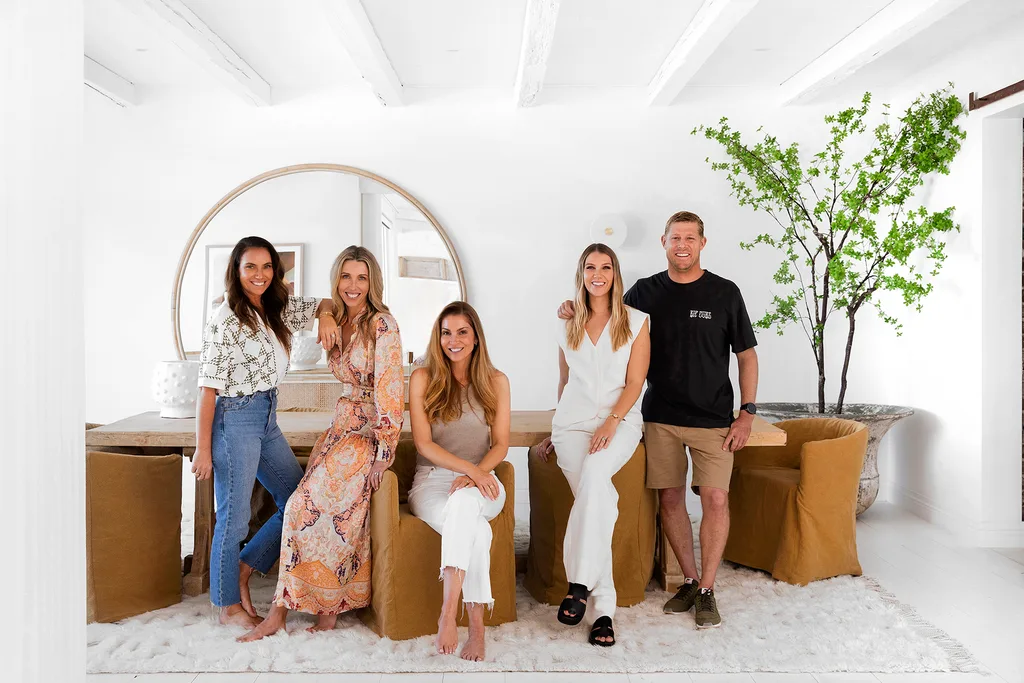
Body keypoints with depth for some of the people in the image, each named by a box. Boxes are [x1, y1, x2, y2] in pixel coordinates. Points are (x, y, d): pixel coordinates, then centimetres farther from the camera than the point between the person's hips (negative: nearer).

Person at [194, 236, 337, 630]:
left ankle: (243, 570, 25)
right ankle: (229, 605, 22)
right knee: (234, 517, 4)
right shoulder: (225, 320, -13)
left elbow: (322, 303, 20)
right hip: (235, 420, -8)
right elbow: (208, 388, -14)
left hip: (267, 419, 8)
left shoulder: (278, 310, 8)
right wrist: (203, 449, -14)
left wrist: (326, 316, -6)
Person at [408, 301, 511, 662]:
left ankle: (448, 613, -39)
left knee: (464, 503, -38)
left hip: (482, 485, 1)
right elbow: (423, 443, -4)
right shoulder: (423, 378, 3)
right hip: (432, 480, -1)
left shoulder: (496, 381, 10)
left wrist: (476, 474, -17)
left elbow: (501, 445, 4)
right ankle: (477, 626, -31)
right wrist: (469, 468, -19)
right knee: (474, 528, -36)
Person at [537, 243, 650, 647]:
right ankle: (604, 609, -12)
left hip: (620, 420, -2)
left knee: (593, 475, -34)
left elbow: (635, 382, 0)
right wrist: (556, 431, 24)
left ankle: (580, 583, -27)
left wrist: (611, 422, -14)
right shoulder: (568, 325, 16)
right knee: (598, 500, -18)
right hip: (573, 421, 2)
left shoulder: (636, 320, 7)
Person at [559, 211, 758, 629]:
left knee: (716, 498, -8)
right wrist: (576, 312, -4)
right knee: (670, 498, 5)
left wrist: (747, 413, -3)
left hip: (712, 418, -2)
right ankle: (690, 581, 21)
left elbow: (747, 355, 5)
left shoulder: (724, 293, 1)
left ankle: (707, 590, 7)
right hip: (660, 417, 2)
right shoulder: (645, 292, 5)